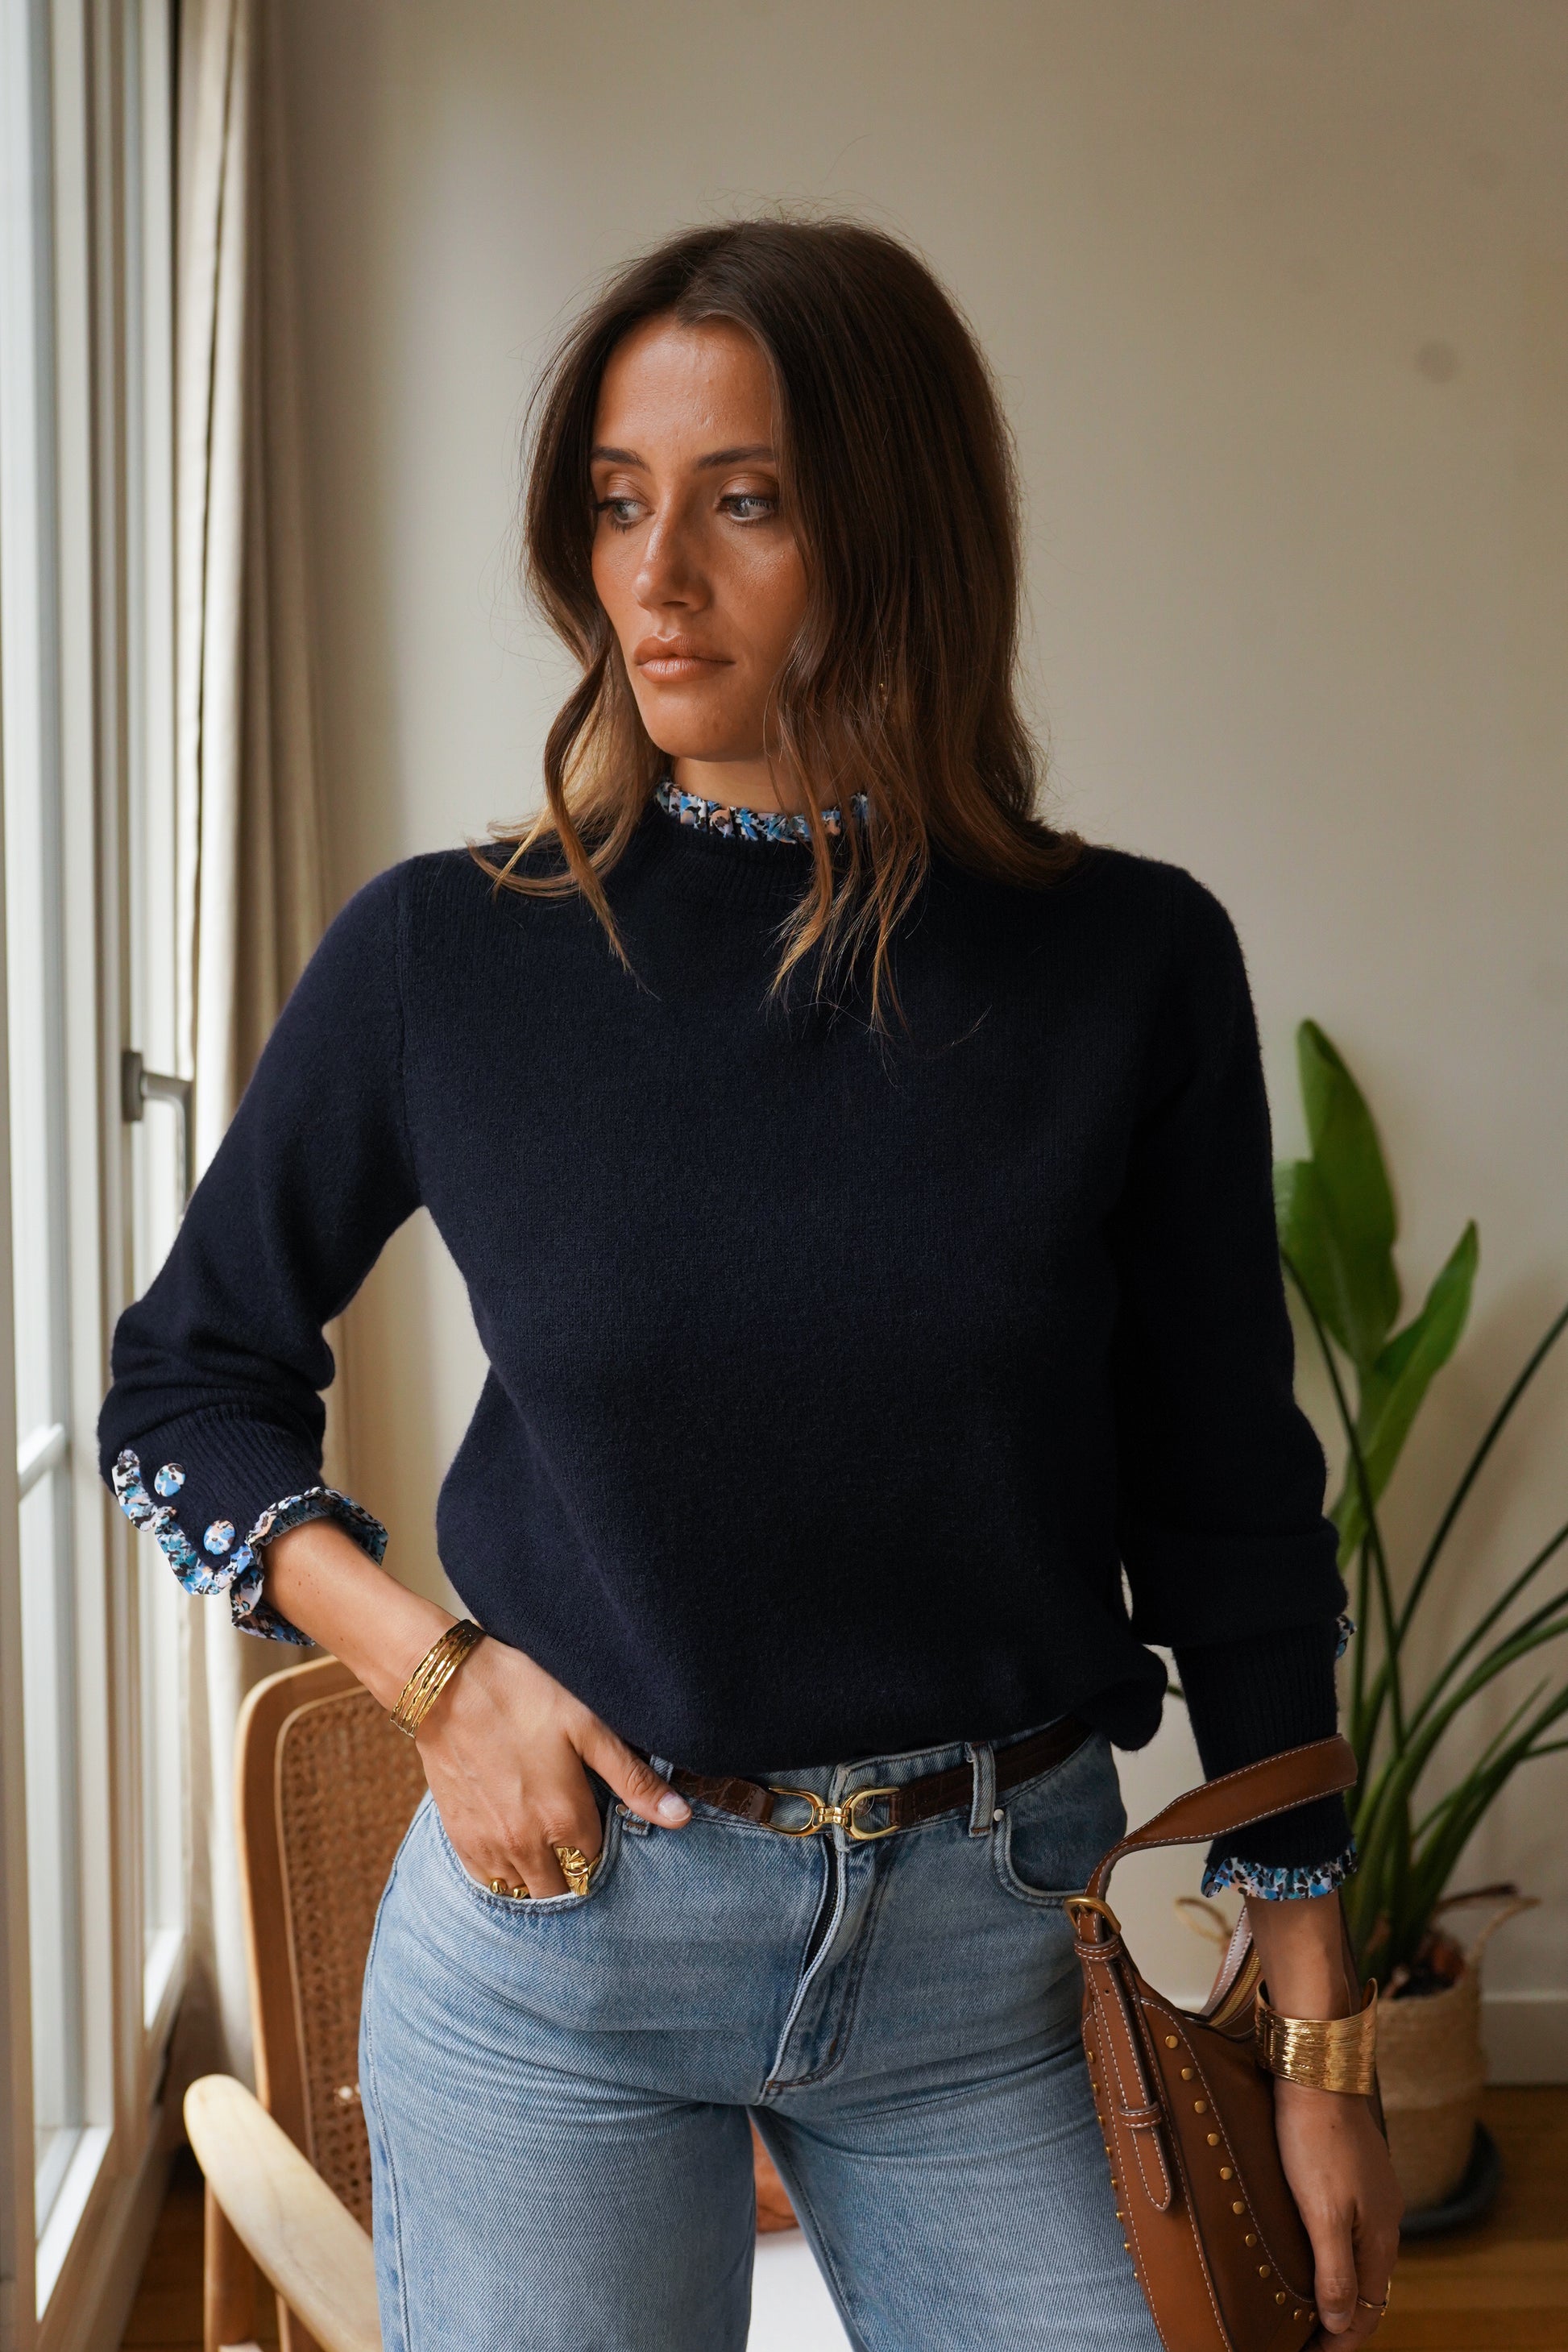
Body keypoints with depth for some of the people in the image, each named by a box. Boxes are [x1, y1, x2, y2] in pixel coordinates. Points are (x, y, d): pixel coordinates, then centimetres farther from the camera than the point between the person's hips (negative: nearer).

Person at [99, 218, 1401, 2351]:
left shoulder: (1131, 967, -7)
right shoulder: (443, 955, -7)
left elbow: (1230, 1517, 0)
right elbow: (181, 1390, 7)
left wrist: (1317, 2048, 3)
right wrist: (435, 1668, -9)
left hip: (988, 1951, 1)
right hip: (556, 1938, 0)